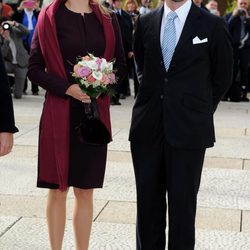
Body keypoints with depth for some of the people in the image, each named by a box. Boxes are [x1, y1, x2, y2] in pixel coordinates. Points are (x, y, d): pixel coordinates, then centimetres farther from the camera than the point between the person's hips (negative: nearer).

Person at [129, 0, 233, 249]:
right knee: (148, 202, 10)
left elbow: (222, 77, 7)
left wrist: (200, 111, 8)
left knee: (183, 204, 4)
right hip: (147, 127, 3)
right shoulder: (145, 23, 8)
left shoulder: (212, 26, -3)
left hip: (188, 130, -3)